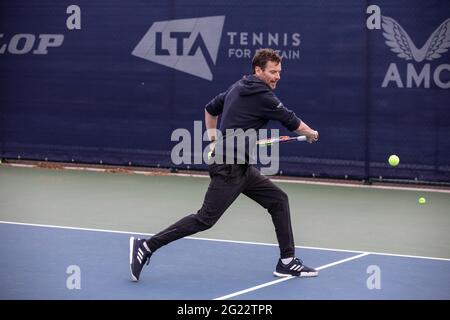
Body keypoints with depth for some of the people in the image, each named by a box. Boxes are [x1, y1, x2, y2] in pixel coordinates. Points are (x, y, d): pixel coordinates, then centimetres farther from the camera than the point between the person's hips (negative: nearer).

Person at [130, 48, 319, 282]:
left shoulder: (238, 87, 11)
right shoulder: (263, 97, -15)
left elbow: (210, 109, 23)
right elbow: (293, 123, -4)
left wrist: (213, 138, 29)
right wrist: (312, 135, 15)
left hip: (242, 168, 10)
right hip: (229, 169, -10)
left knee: (278, 200, 9)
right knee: (205, 219, -8)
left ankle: (287, 262, 12)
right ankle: (145, 247, -2)